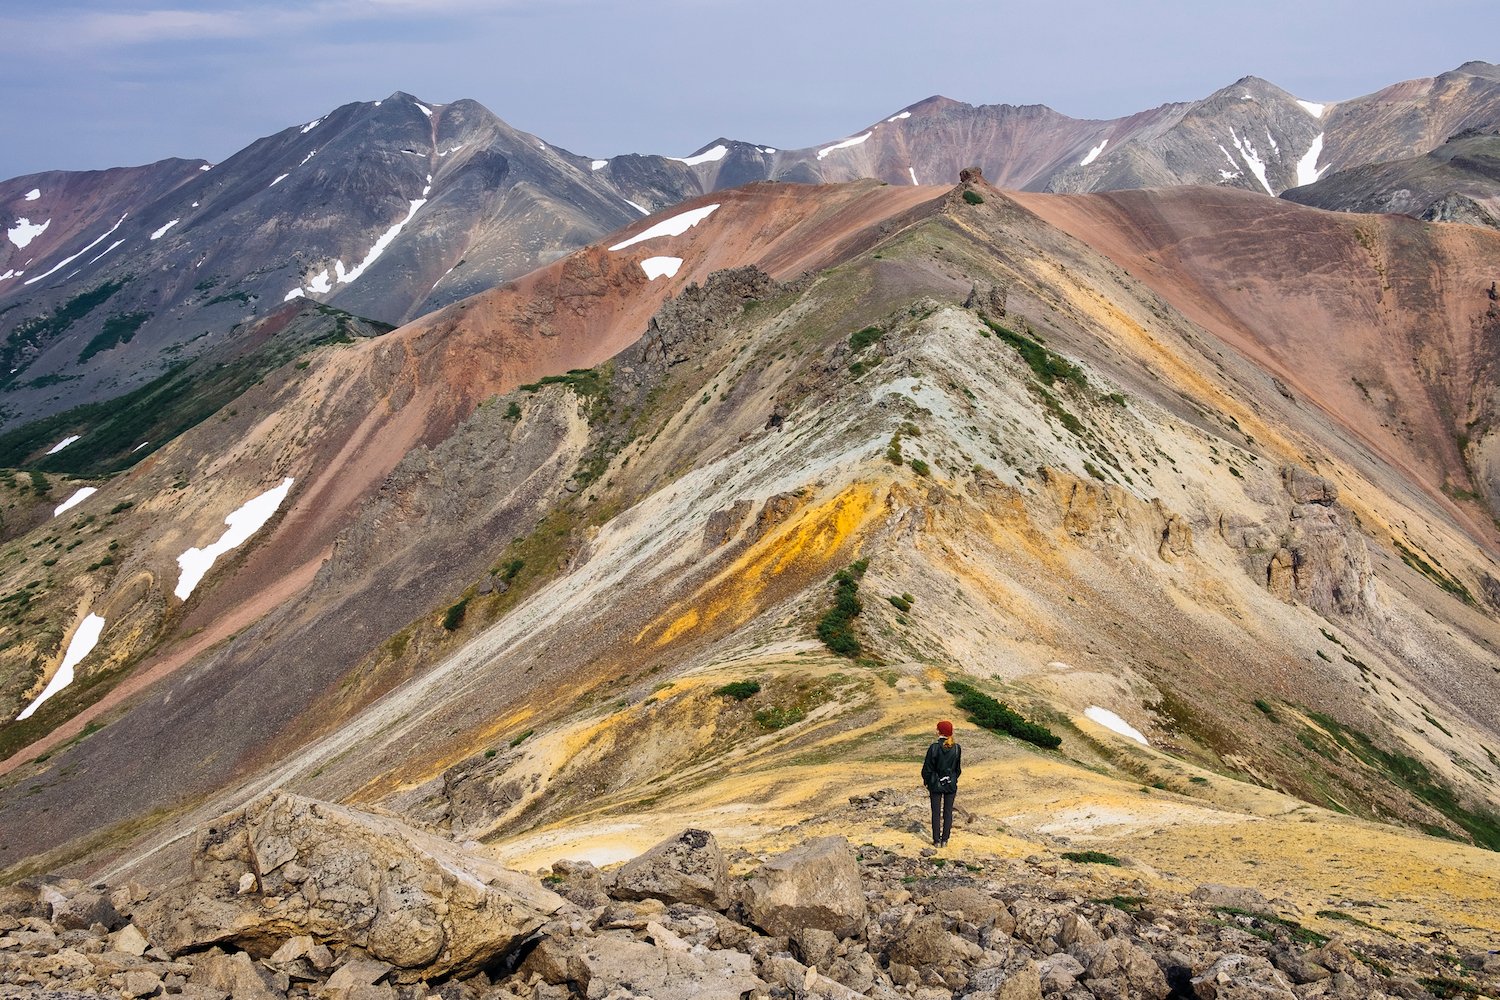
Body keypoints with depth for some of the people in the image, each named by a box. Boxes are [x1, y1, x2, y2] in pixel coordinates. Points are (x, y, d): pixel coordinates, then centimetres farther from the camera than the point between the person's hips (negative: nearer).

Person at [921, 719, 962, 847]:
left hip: (936, 784, -3)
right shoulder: (957, 748, -6)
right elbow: (958, 768, 4)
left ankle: (936, 840, 9)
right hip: (951, 784, 3)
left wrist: (925, 781, 7)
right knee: (948, 811, 10)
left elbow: (927, 768, -9)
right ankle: (945, 840, 13)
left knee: (936, 812, 6)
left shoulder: (934, 748, -16)